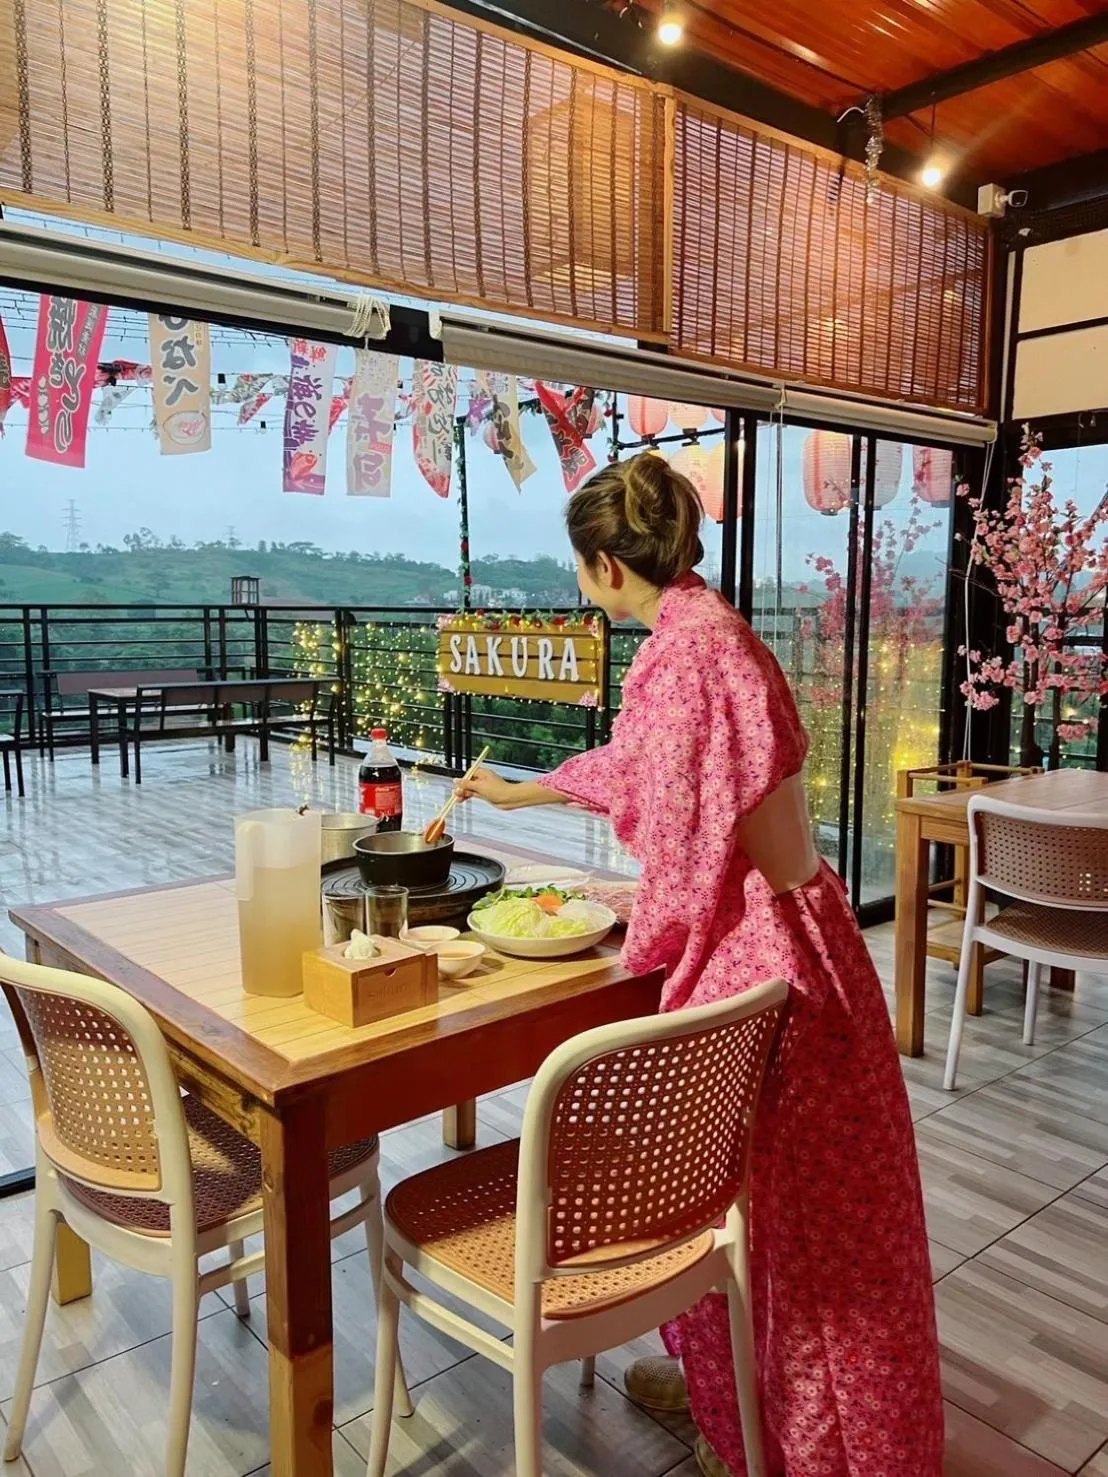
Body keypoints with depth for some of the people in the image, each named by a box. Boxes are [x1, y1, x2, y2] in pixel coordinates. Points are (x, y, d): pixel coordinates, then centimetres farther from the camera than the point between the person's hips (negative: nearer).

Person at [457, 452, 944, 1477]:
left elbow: (709, 834, -22)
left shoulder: (693, 643, -20)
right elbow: (629, 766, 26)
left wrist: (648, 916, -2)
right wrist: (513, 793, 39)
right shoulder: (695, 633, 11)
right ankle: (722, 1382, 45)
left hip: (759, 949, -9)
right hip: (754, 938, 9)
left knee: (778, 1208, 10)